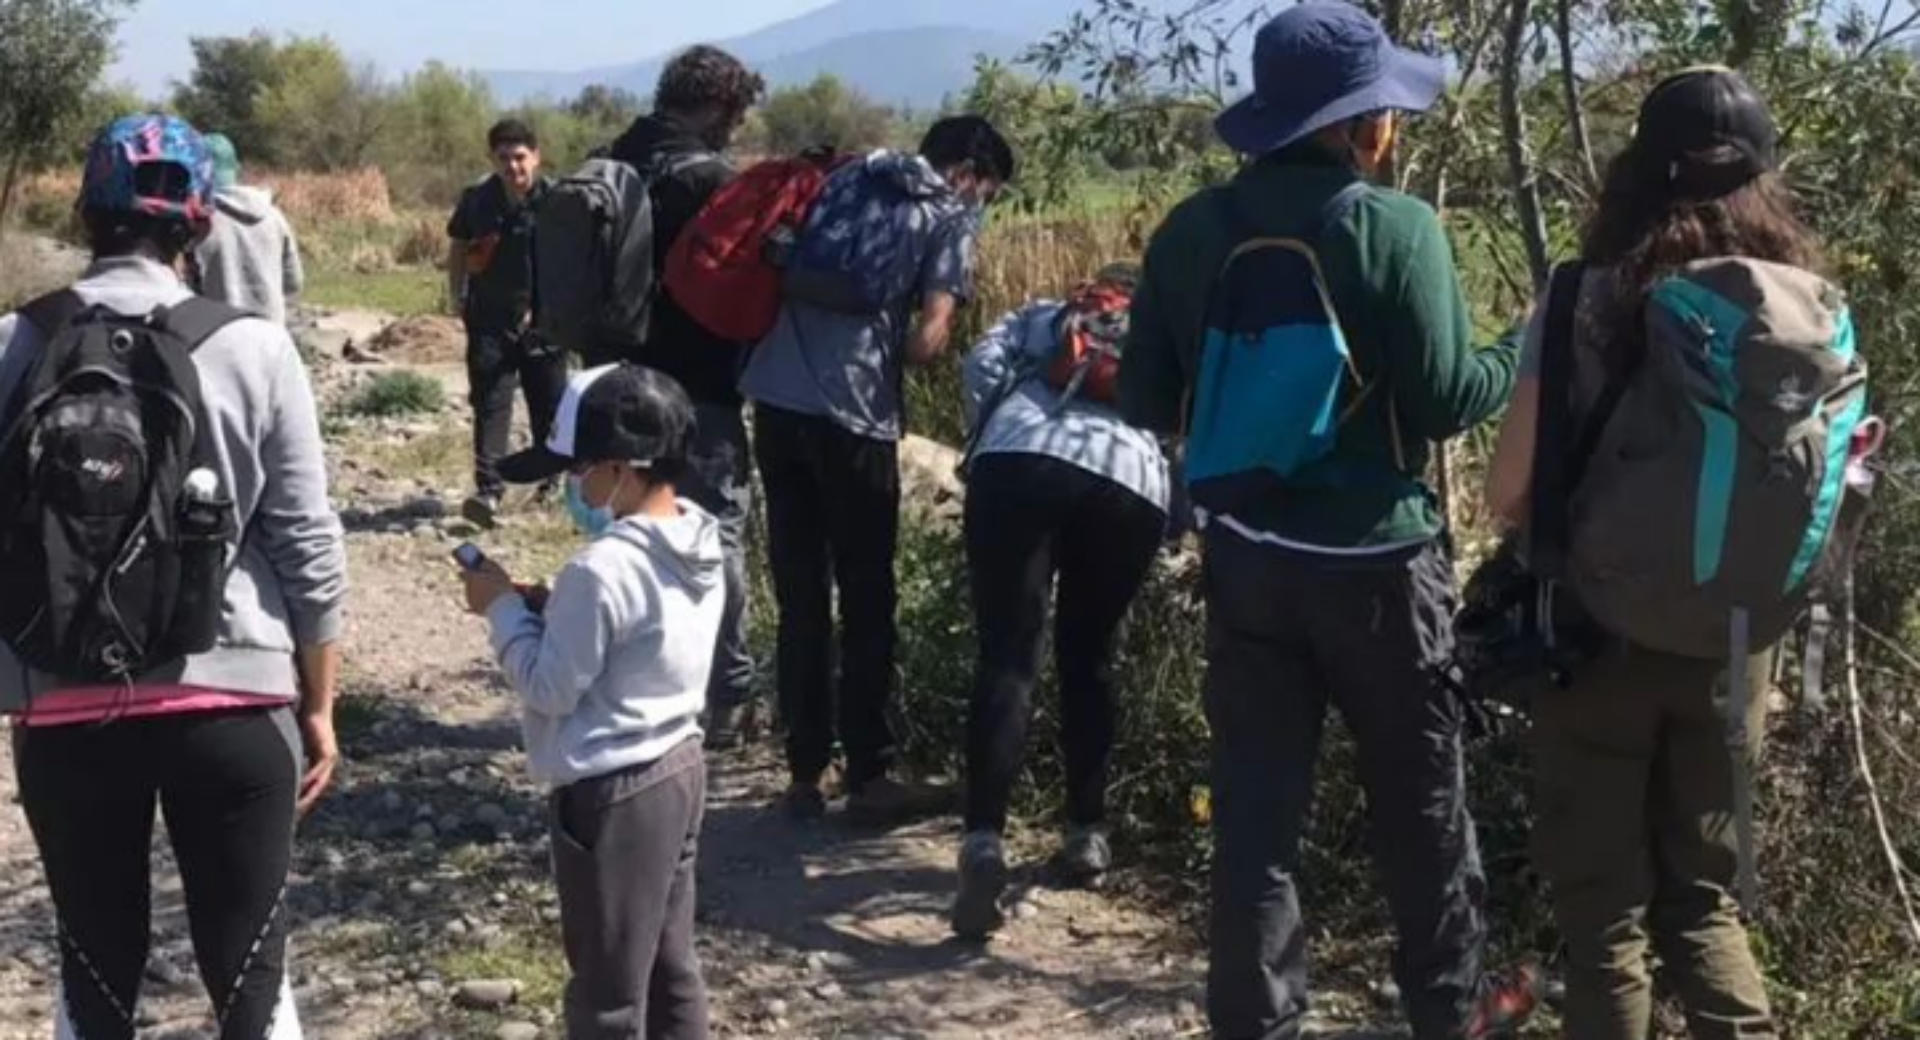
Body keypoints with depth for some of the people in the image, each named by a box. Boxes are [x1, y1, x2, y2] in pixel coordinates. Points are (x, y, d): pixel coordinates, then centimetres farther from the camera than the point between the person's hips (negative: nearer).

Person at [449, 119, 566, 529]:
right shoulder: (477, 200, 0)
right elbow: (458, 249, 14)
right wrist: (457, 298, 7)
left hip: (541, 322, -1)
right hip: (490, 322, 1)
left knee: (550, 405, 10)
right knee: (490, 405, -6)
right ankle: (488, 491, -11)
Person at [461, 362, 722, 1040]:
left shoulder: (603, 570, -25)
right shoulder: (699, 552, 4)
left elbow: (550, 686, -18)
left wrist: (504, 609, -6)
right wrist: (547, 612, 6)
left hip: (613, 793, -9)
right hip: (678, 769, 9)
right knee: (671, 968, 19)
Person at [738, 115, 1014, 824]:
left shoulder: (848, 180, 19)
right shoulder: (950, 218, 3)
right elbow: (926, 342, -7)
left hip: (775, 396, 6)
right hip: (851, 414, -5)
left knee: (799, 596, 11)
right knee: (866, 601, 6)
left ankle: (805, 773, 17)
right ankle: (869, 778, 12)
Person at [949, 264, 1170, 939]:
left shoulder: (1043, 315, 34)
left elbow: (983, 364, 14)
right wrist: (1184, 522, 27)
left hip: (1024, 460, -1)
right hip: (1132, 482, 1)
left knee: (1009, 656, -9)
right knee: (1088, 660, 19)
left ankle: (984, 841, -24)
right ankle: (1087, 832, 23)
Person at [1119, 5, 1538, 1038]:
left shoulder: (1190, 231, 1)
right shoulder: (1394, 226, -13)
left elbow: (1144, 403, 5)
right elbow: (1448, 400, -13)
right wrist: (1527, 349, 5)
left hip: (1243, 557, 4)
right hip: (1374, 560, -3)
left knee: (1254, 803, 9)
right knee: (1421, 795, 15)